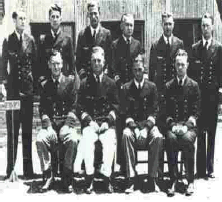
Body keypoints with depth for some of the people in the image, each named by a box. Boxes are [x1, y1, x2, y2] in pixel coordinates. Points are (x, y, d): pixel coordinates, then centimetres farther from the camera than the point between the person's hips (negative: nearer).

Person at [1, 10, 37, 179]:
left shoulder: (31, 40, 6)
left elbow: (35, 64, 6)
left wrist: (35, 85, 0)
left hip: (28, 89, 1)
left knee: (28, 130, 6)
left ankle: (28, 168, 13)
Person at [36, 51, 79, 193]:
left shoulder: (70, 82, 6)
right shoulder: (44, 85, 12)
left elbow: (73, 107, 0)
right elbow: (42, 109, 7)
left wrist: (67, 126, -14)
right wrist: (48, 126, -10)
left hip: (66, 122, -2)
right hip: (50, 123, 2)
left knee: (73, 140, -33)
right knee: (40, 140, -29)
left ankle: (67, 178, -18)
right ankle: (48, 176, -13)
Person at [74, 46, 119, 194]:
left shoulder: (111, 83, 10)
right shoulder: (85, 83, 10)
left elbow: (115, 106, 7)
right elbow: (80, 107, 6)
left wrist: (107, 122, -8)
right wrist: (90, 121, -9)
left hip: (107, 123, 0)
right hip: (90, 122, 0)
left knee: (110, 142, -31)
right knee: (87, 142, -31)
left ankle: (106, 175, -19)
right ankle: (89, 178, -21)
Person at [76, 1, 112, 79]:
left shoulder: (107, 33, 4)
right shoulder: (82, 34, 8)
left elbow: (110, 55, 3)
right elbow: (78, 57, 9)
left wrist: (107, 70, -9)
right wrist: (81, 71, -4)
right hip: (85, 75, 1)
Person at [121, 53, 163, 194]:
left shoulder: (152, 87, 6)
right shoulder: (126, 88, 6)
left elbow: (154, 110, 1)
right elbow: (126, 111, 1)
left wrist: (146, 128, -15)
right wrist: (134, 127, -16)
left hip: (148, 123, 0)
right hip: (132, 124, 0)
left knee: (158, 137, -32)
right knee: (126, 135, -33)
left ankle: (152, 178, -22)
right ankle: (131, 179, -31)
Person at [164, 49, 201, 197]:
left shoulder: (194, 85, 6)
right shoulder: (169, 86, 10)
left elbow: (196, 111, 1)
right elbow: (166, 111, 7)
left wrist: (186, 126, -14)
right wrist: (173, 125, -11)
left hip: (189, 125, -1)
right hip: (173, 125, 1)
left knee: (187, 139, -33)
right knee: (171, 139, -32)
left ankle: (191, 181, -20)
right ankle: (173, 180, -23)